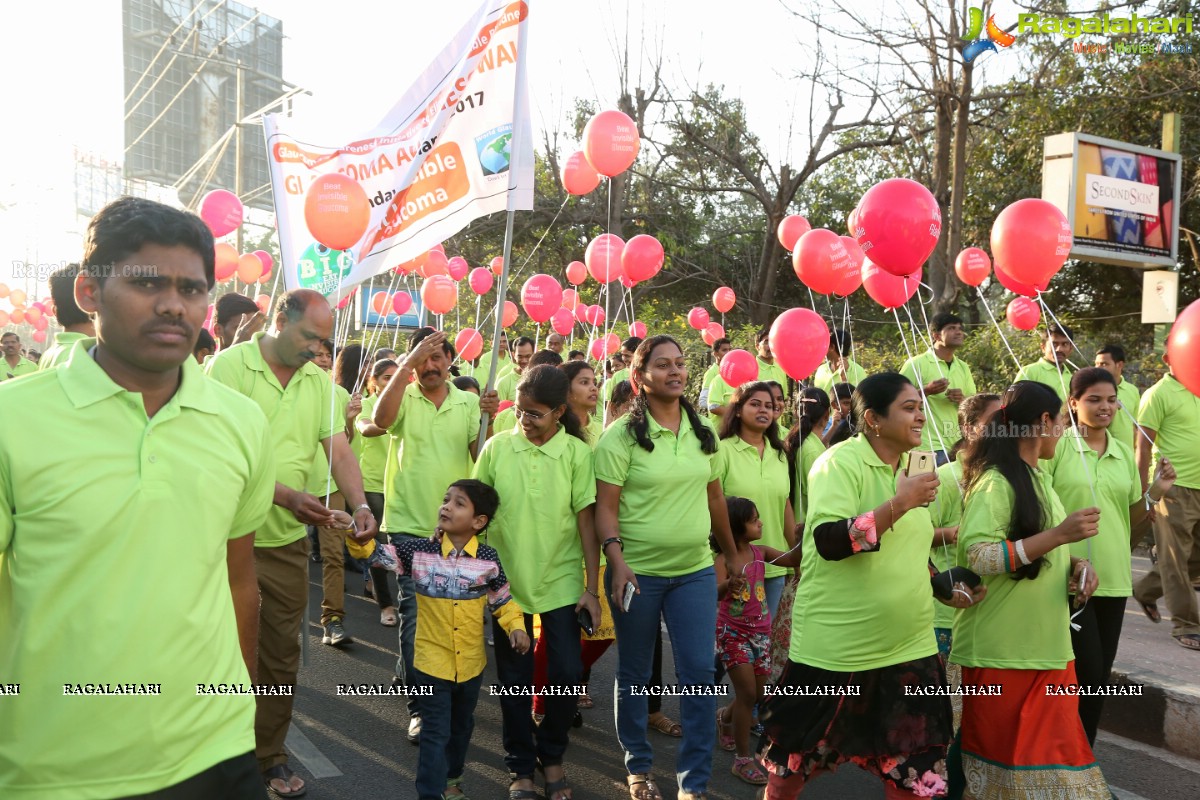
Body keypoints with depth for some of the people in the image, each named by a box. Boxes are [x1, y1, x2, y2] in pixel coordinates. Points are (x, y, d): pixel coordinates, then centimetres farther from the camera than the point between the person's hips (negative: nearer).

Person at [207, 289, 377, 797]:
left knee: (282, 652, 14)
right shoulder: (229, 366, -11)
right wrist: (288, 496, -26)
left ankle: (270, 756, 30)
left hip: (289, 540, 5)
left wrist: (360, 503, -16)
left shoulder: (318, 381, 6)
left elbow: (339, 450, 1)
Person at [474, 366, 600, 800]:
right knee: (514, 678, 10)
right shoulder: (497, 447, -4)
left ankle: (552, 756, 28)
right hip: (505, 579, 1)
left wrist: (592, 587, -5)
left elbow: (586, 520, -5)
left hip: (561, 581, 0)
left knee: (565, 674, 2)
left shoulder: (576, 452, -6)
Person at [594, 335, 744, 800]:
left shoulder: (702, 432, 6)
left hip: (696, 572, 4)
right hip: (638, 573, -3)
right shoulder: (621, 435, -9)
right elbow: (605, 507, -12)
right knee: (634, 674, 12)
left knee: (699, 673, 1)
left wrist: (732, 553, 19)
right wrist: (616, 561, -24)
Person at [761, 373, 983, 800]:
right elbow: (828, 541, -27)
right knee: (796, 761, 11)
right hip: (836, 648, -6)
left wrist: (948, 588, 8)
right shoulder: (841, 462, -14)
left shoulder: (909, 469, 10)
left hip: (909, 648, 7)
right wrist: (900, 503, -27)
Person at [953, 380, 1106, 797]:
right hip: (1002, 652, -8)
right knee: (1001, 755, 4)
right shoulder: (995, 482, -16)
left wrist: (1076, 564, 2)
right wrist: (1060, 534, -28)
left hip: (1047, 646, 9)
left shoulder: (1041, 478, 13)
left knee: (1051, 750, 13)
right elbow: (977, 558, -25)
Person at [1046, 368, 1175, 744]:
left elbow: (1129, 516, 15)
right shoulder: (1057, 446, -7)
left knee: (1101, 674, 11)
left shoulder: (1125, 453, 10)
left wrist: (1156, 492, -1)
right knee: (1087, 671, -7)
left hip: (1113, 576, 6)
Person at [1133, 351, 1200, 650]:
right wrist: (1144, 492, -13)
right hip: (1174, 488, -7)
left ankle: (1146, 591, 32)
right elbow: (1143, 448, -10)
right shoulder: (1158, 395, -8)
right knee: (1176, 560, 2)